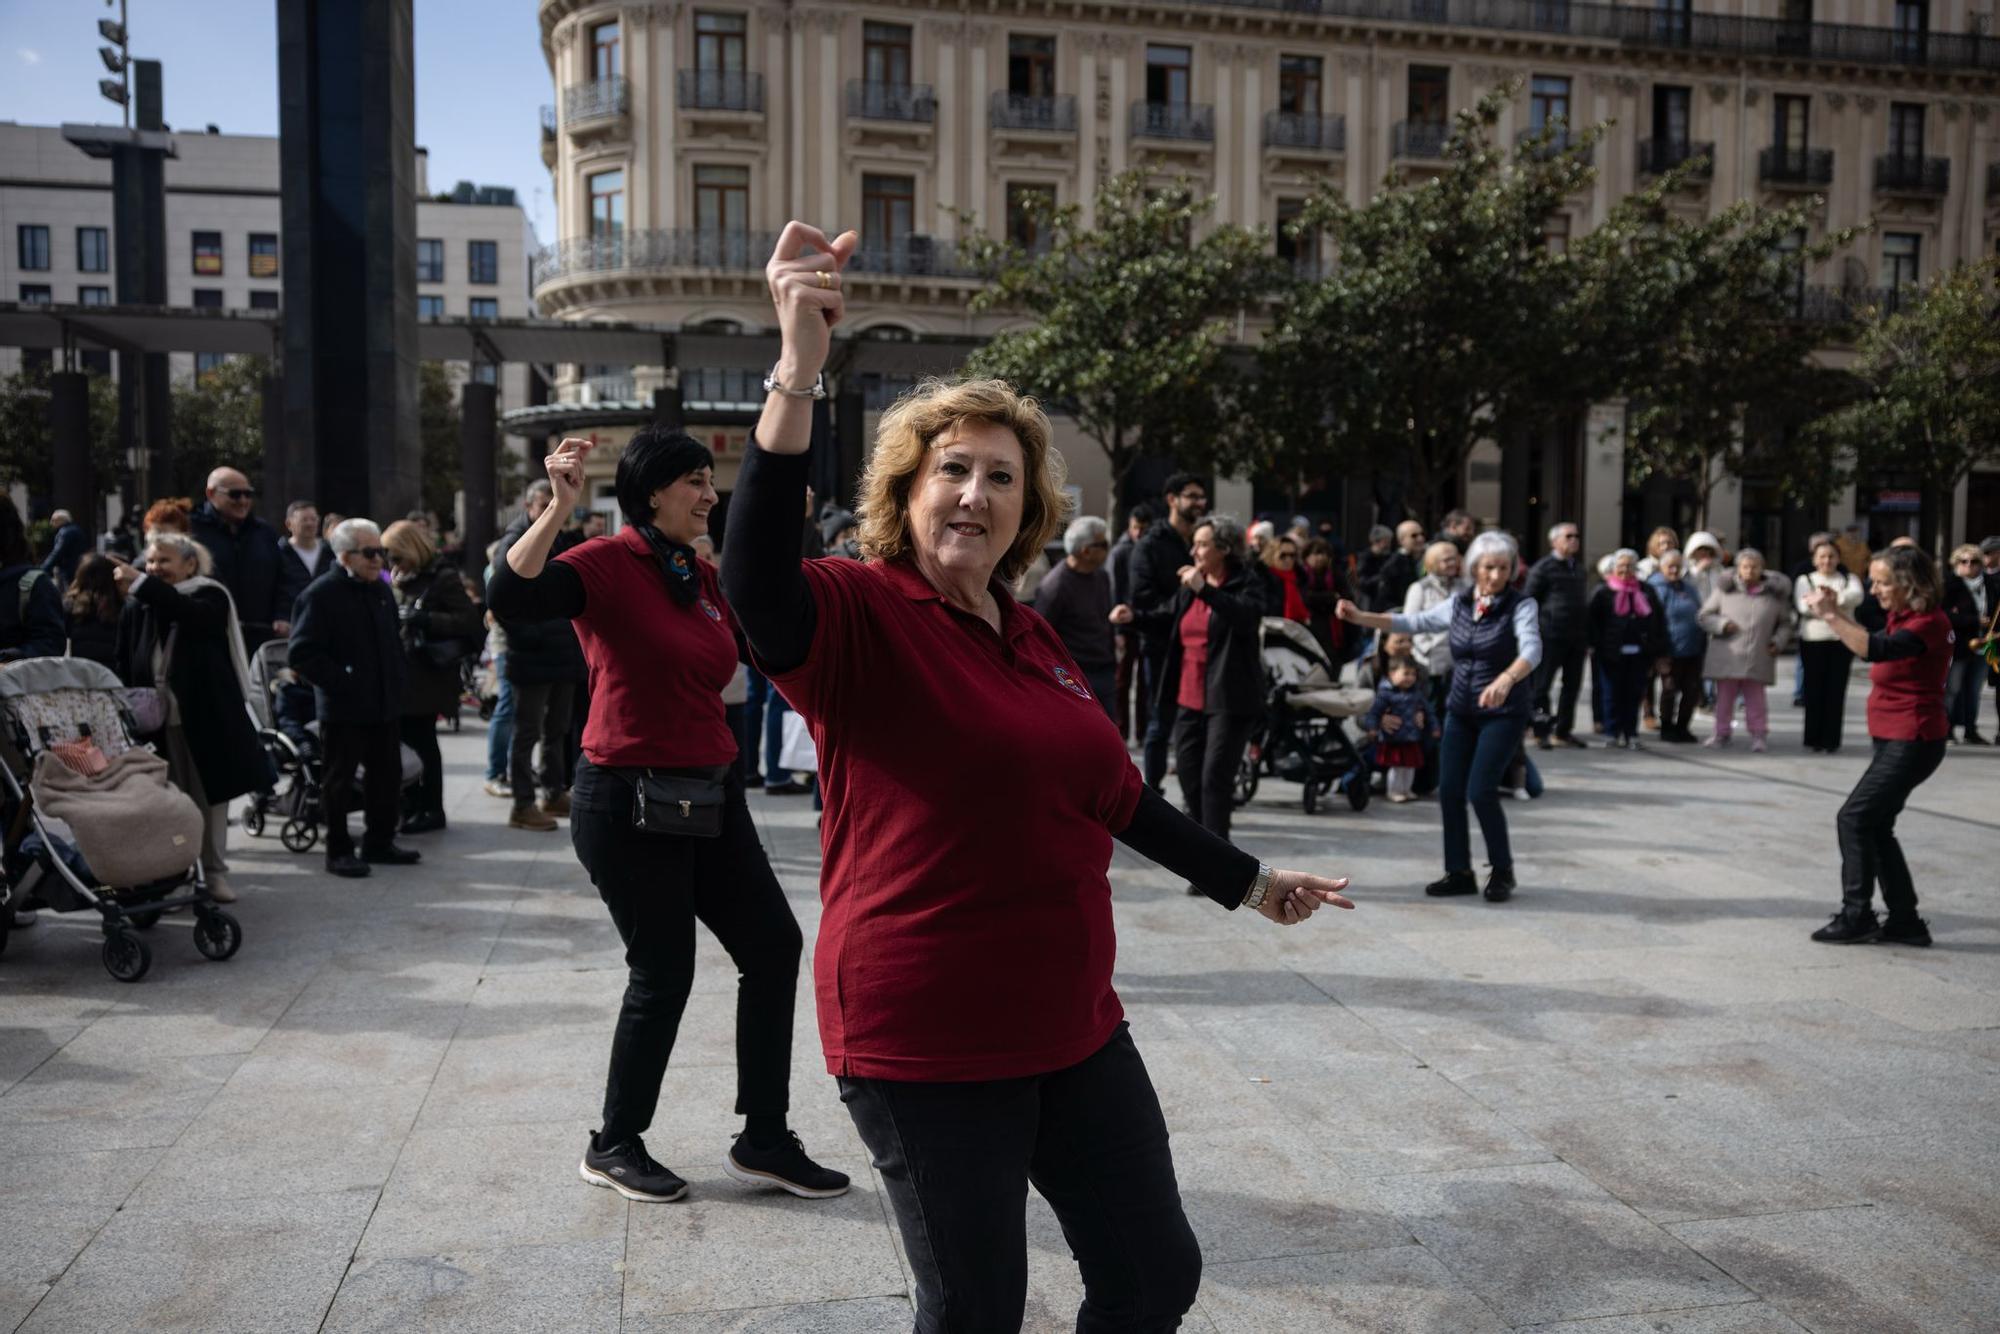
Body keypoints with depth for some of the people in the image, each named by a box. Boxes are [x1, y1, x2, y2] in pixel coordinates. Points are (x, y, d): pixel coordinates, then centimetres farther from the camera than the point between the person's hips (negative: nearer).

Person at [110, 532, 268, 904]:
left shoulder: (210, 596, -2)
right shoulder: (137, 606, 6)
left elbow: (191, 614, -26)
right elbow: (125, 665, 8)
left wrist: (141, 583, -30)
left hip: (205, 716, -2)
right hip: (157, 718, 2)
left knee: (210, 796, 6)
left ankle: (215, 872, 15)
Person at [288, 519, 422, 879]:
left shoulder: (382, 590, 12)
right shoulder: (321, 594, -11)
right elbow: (302, 653, -15)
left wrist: (398, 678, 11)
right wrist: (340, 681, -19)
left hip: (384, 704, 7)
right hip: (343, 707, -7)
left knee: (387, 775, 13)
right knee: (339, 781, 3)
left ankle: (379, 843, 26)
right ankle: (339, 850, 12)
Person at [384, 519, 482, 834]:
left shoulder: (443, 578, -5)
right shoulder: (399, 580, 15)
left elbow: (468, 619, -13)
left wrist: (425, 620, -20)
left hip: (426, 676, -6)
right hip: (401, 677, 6)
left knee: (423, 743, -1)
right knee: (407, 741, 5)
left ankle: (432, 809, 8)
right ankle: (413, 806, 15)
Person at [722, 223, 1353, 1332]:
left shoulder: (1032, 638, 9)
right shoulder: (859, 613, -12)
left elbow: (1114, 795, 19)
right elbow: (757, 583, -36)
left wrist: (1248, 883, 26)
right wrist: (797, 372, -47)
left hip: (1072, 1025, 7)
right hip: (925, 1046, -7)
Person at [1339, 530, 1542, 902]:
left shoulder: (1521, 605, -11)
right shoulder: (1459, 604, 4)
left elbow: (1532, 650, -27)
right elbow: (1413, 623, 8)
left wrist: (1505, 680, -47)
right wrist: (1361, 617, -4)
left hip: (1502, 714, -5)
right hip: (1460, 711, 5)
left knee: (1480, 791, -13)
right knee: (1449, 791, 1)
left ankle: (1502, 871, 7)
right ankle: (1459, 872, 15)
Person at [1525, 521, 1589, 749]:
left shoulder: (1580, 570, 16)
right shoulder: (1543, 568, -4)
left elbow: (1584, 603, 20)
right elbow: (1529, 601, -7)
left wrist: (1588, 639, 16)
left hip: (1577, 637, 6)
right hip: (1551, 636, -6)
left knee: (1573, 685, 9)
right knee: (1542, 685, -1)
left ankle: (1564, 729, 19)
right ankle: (1541, 731, 7)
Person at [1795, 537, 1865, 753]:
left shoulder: (1848, 579, 12)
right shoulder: (1805, 580, 11)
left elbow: (1856, 596, -11)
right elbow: (1804, 606, -9)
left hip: (1841, 641, 1)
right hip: (1813, 641, -1)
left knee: (1836, 691, -1)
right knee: (1814, 690, 0)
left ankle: (1831, 740, 4)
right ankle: (1814, 738, 8)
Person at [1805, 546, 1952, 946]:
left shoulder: (1930, 623, -18)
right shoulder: (1904, 618, 11)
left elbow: (1876, 650, -35)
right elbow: (1876, 642, 29)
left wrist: (1830, 616, -31)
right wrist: (1840, 612, 15)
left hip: (1912, 743, -10)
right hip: (1895, 739, 10)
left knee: (1854, 819, -10)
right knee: (1875, 826, 11)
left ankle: (1857, 916, -3)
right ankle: (1905, 921, 18)